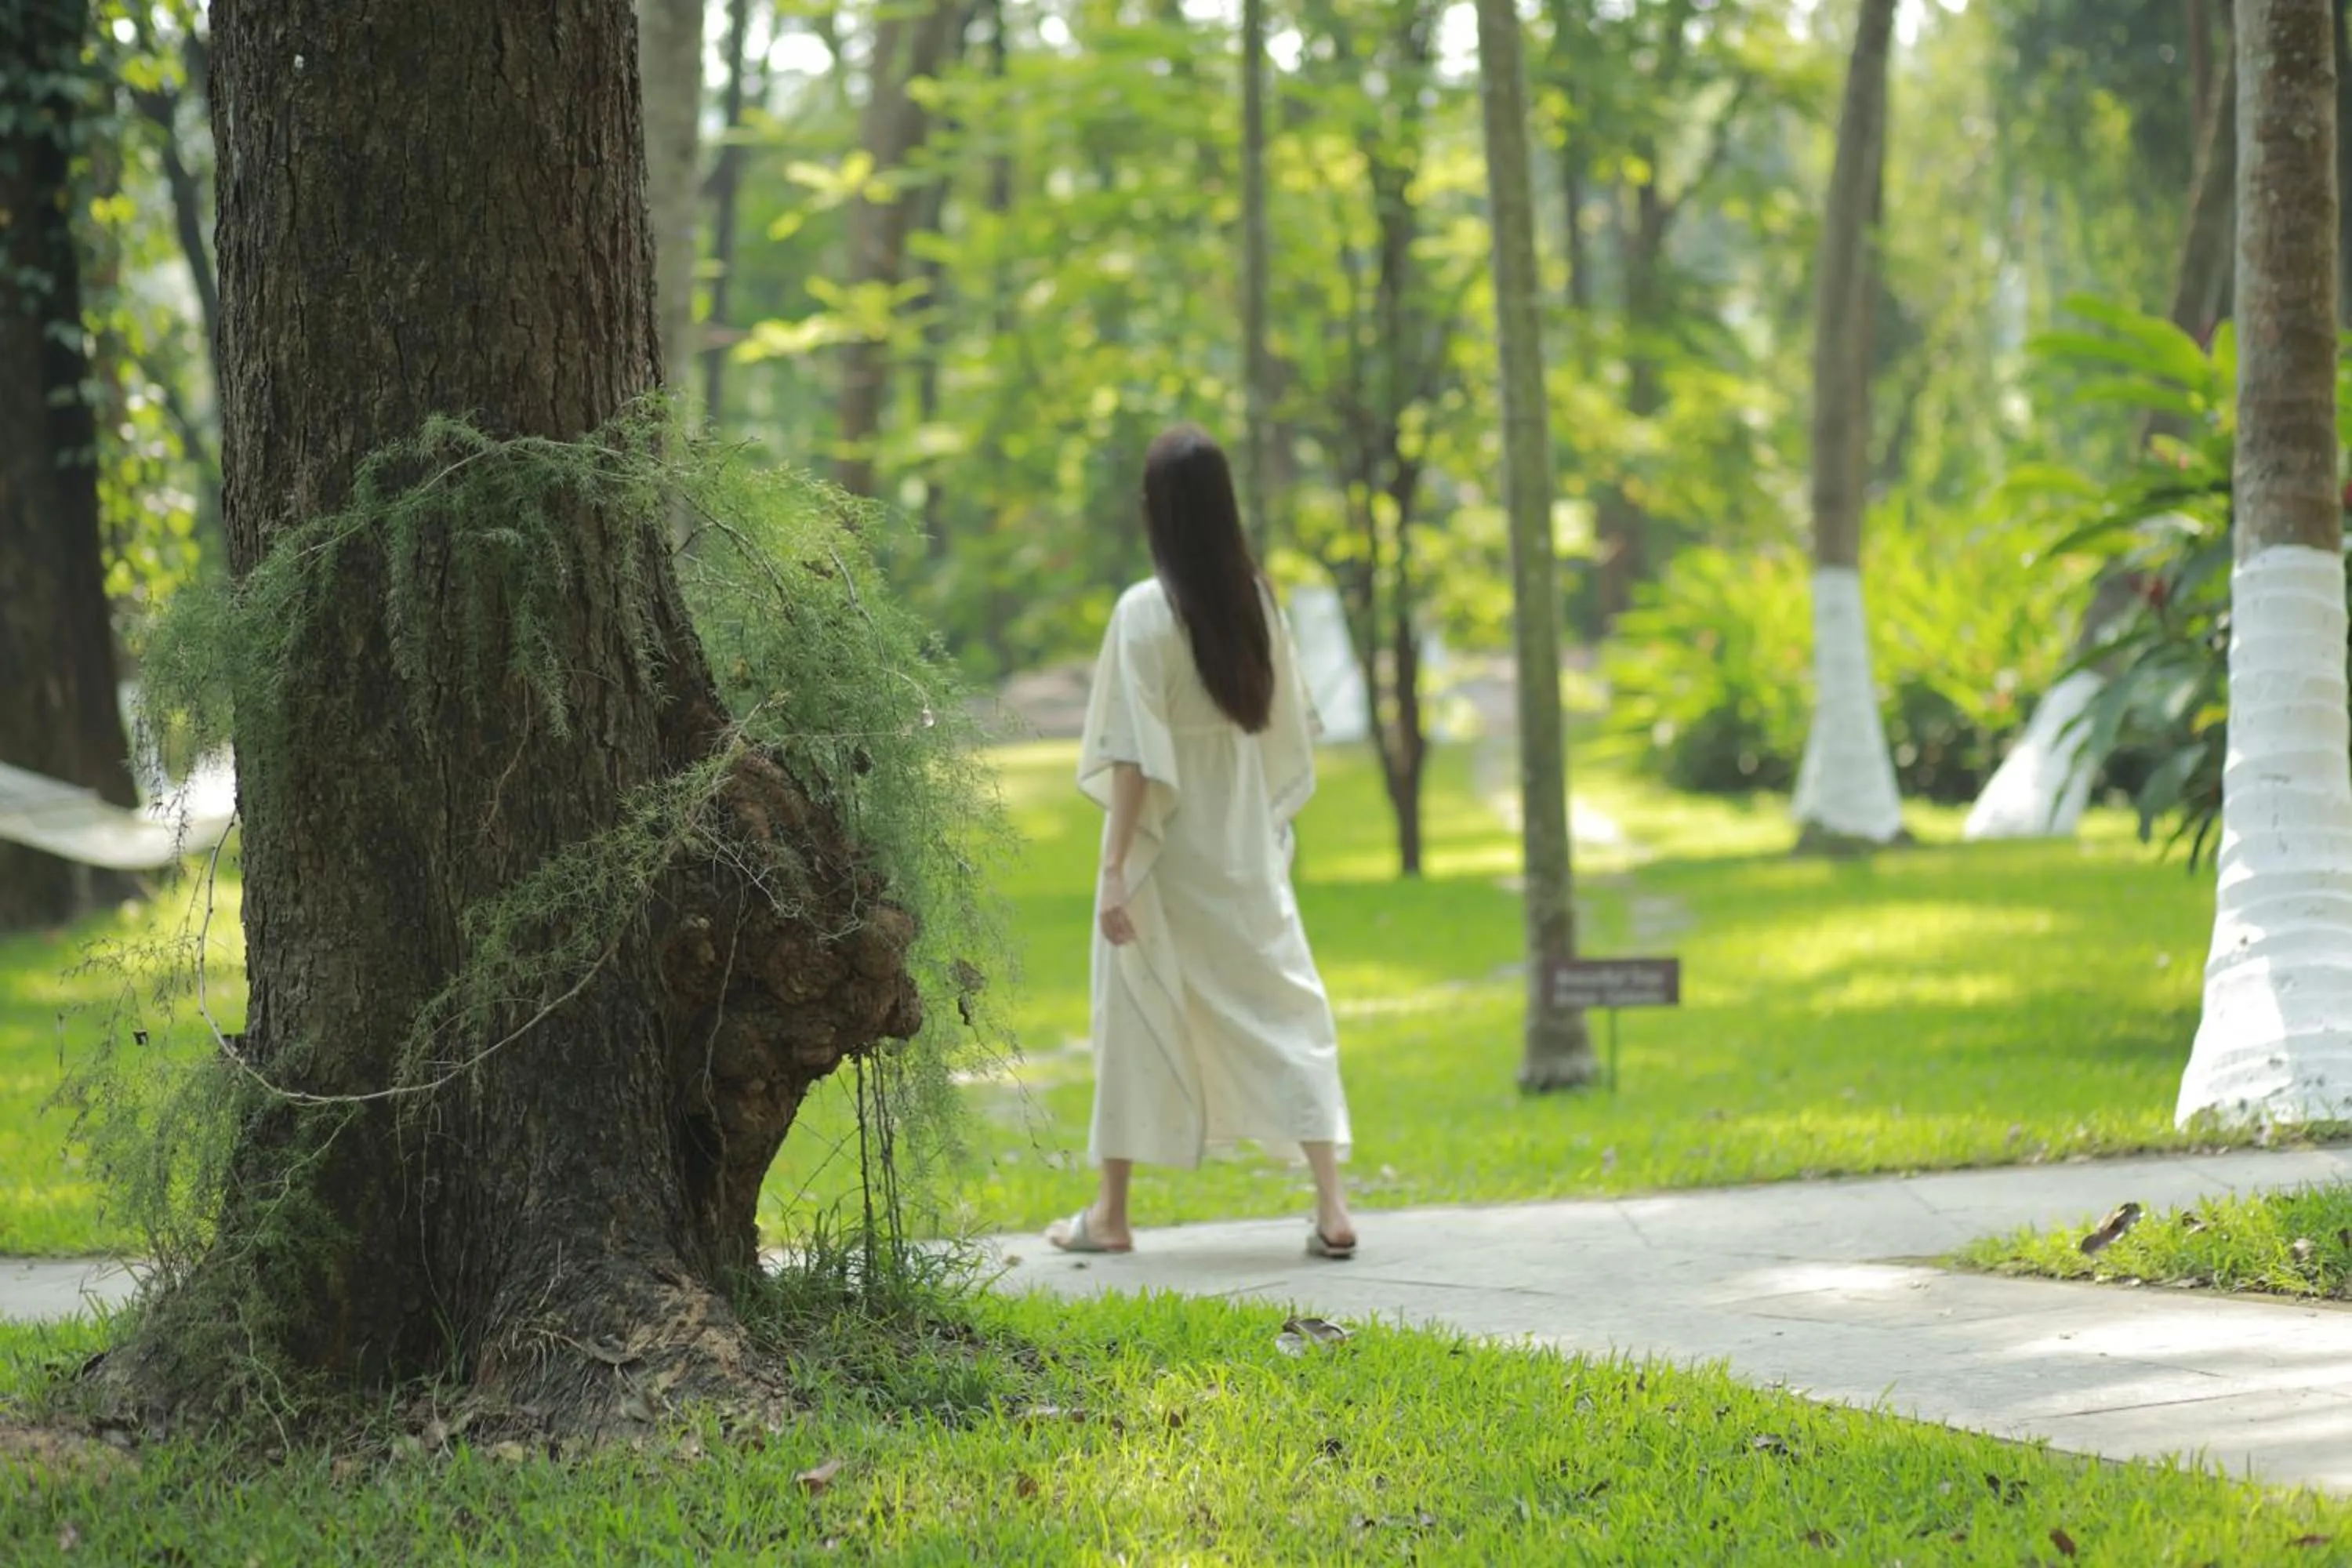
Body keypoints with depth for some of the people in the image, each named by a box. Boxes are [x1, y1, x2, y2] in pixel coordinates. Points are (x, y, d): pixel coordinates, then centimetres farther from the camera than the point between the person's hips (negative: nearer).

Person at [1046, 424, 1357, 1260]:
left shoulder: (1145, 611, -15)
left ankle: (1112, 1212, 17)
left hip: (1167, 847, -4)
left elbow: (1135, 754, -18)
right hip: (1246, 842, 4)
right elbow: (1289, 729, 7)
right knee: (1284, 1004, 5)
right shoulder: (1255, 598, 0)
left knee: (1136, 1018, 9)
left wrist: (1115, 868, -16)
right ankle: (1331, 1206, -4)